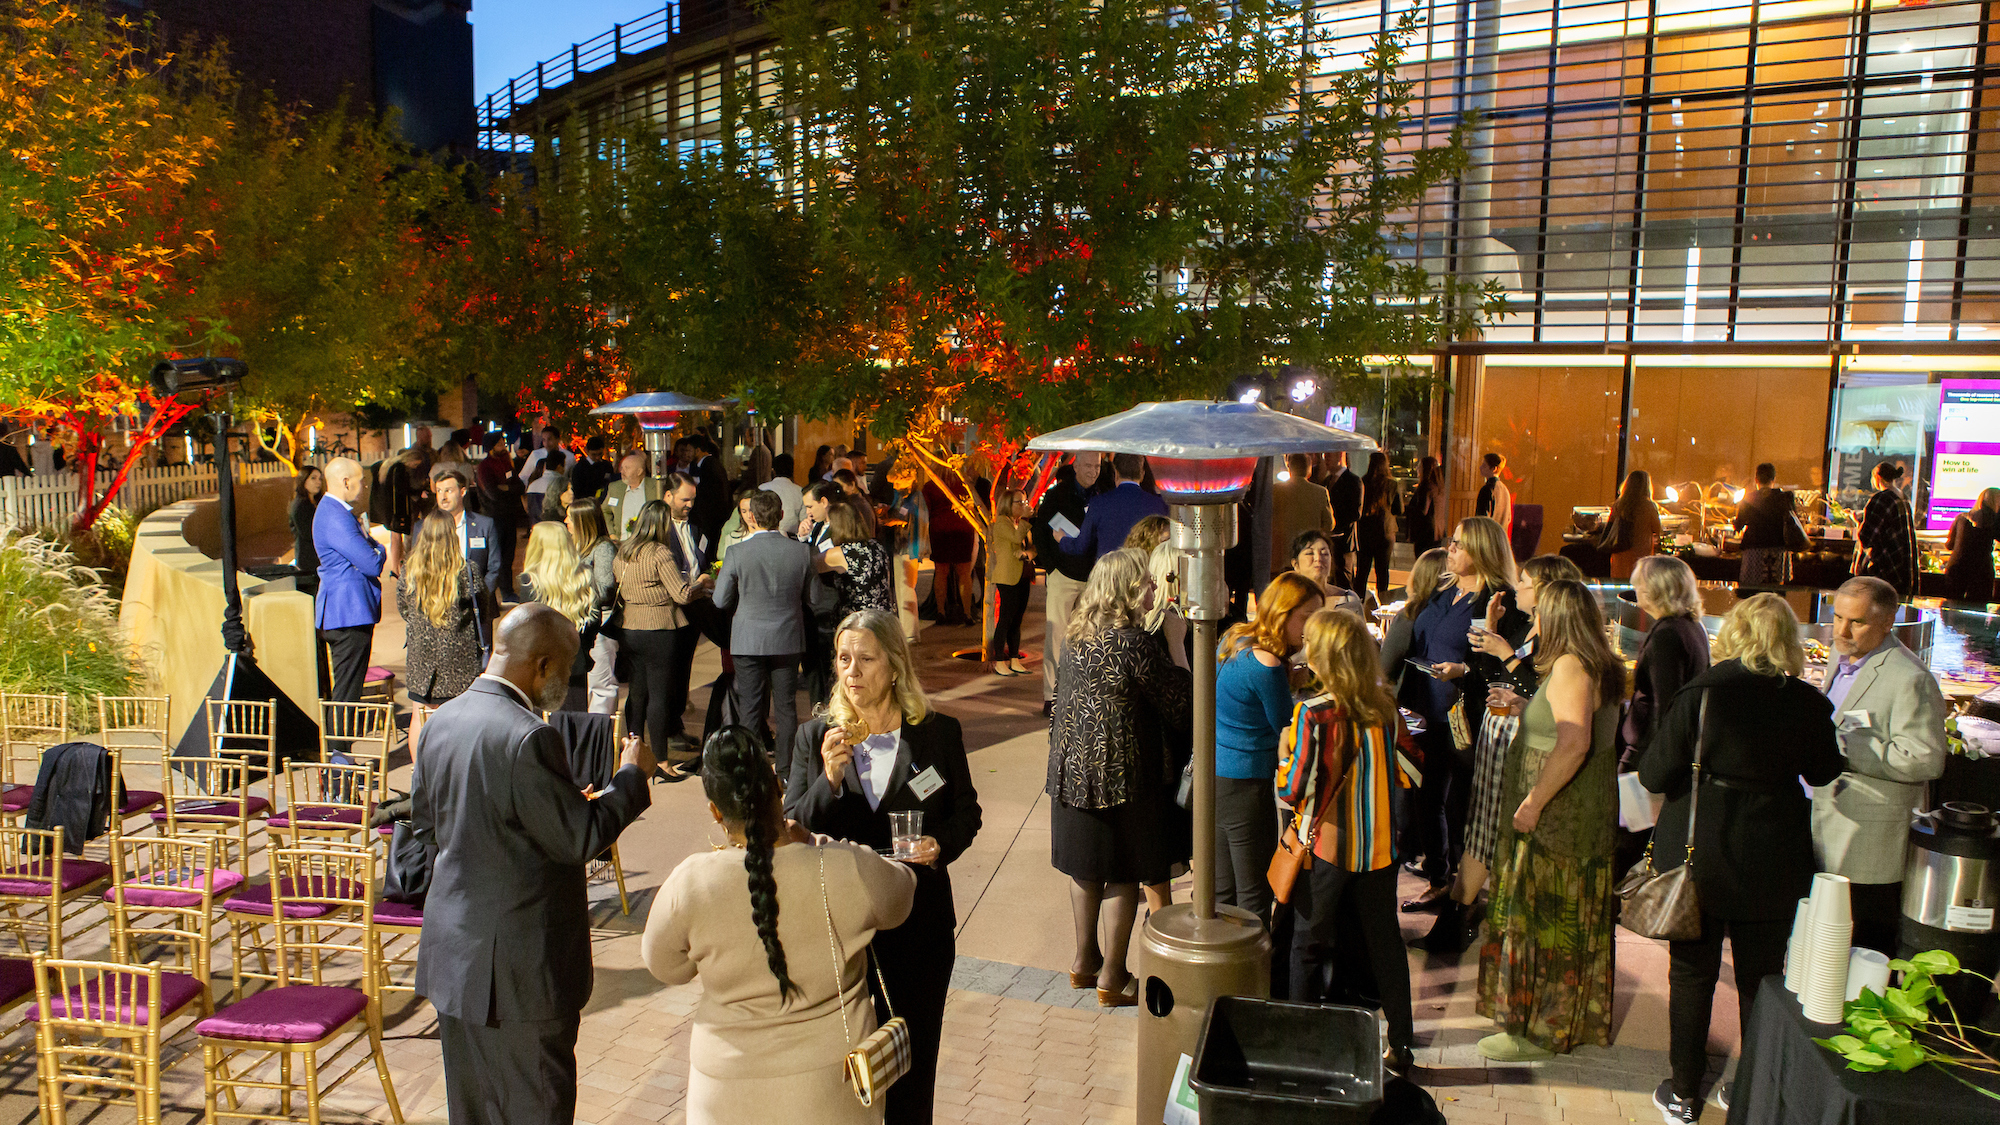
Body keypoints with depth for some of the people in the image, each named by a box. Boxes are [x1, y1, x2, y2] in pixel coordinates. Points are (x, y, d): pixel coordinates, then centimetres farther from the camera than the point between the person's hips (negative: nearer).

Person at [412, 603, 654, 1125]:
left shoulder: (442, 721, 2)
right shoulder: (528, 737, -25)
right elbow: (581, 839, -19)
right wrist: (632, 775, -7)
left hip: (453, 949, 8)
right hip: (520, 964, -8)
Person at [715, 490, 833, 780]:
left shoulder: (737, 553, -12)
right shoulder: (801, 551, -6)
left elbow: (721, 601, -2)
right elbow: (816, 601, 1)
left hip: (748, 641, -2)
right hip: (788, 640, 2)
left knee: (750, 709, 6)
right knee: (786, 707, 11)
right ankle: (786, 771, 17)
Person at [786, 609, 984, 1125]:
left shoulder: (939, 733, -4)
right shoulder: (814, 737, -1)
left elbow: (966, 811, 5)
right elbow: (792, 828, -6)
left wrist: (942, 845, -15)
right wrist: (830, 778, -22)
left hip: (919, 922, -1)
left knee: (913, 1051, 13)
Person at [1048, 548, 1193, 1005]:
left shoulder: (1078, 635, 4)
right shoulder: (1132, 642, -20)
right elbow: (1178, 698, -11)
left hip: (1072, 763, 8)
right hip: (1119, 773, -8)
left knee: (1086, 867, 19)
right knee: (1124, 874, 5)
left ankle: (1085, 959, 32)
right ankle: (1112, 977, 14)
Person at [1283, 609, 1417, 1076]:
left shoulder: (1315, 713, -20)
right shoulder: (1386, 706, -4)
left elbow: (1297, 787, -18)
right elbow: (1404, 774, 5)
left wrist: (1287, 748, -2)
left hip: (1326, 846, -4)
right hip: (1378, 846, 4)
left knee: (1309, 945, 11)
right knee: (1385, 942, 15)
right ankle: (1401, 1046, 23)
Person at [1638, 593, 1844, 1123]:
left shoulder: (1701, 693, -16)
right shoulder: (1807, 703, -9)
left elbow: (1655, 775, -12)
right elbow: (1825, 772, 9)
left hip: (1699, 854, -2)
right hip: (1773, 859, 2)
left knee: (1692, 973, 12)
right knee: (1761, 978, 17)